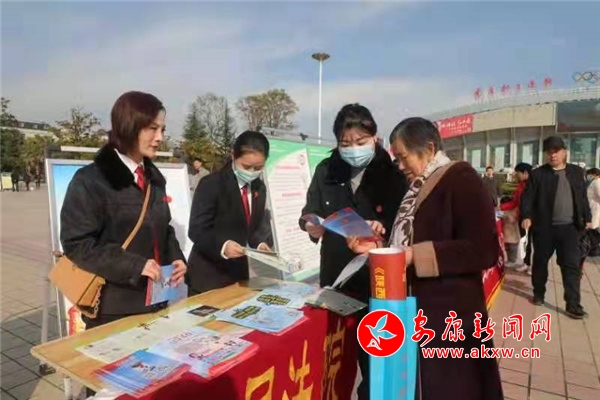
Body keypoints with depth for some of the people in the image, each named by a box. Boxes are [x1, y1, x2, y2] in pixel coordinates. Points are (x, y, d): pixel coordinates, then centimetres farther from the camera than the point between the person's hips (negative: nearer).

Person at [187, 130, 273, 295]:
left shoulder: (260, 188, 6)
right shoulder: (211, 184, -14)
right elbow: (196, 230, -17)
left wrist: (260, 243, -8)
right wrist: (222, 245, -34)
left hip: (240, 273, 6)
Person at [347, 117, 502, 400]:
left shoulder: (461, 179, -12)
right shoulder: (415, 188, 13)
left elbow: (484, 251, -21)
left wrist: (416, 255, -22)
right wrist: (378, 245, 2)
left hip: (449, 318, -8)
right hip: (413, 314, 8)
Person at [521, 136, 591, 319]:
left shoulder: (577, 172, 9)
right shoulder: (538, 174, -1)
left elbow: (583, 197, 15)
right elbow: (528, 197, -6)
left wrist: (587, 218, 13)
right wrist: (526, 216, -18)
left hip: (569, 227, 2)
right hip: (544, 227, -2)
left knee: (572, 266, 1)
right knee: (540, 262, 10)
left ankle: (573, 305, 5)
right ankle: (538, 294, 27)